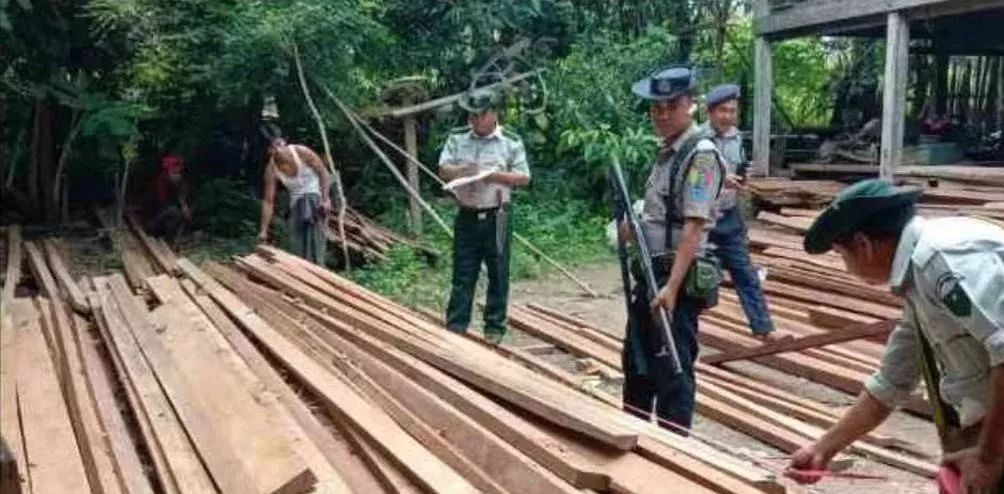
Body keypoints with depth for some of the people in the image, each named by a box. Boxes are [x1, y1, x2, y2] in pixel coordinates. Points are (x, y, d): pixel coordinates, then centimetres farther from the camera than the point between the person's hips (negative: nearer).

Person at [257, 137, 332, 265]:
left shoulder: (301, 152, -20)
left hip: (316, 195, -3)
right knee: (295, 241, 4)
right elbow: (268, 201, -9)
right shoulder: (272, 169, -13)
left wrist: (326, 199, -21)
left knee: (316, 235, -14)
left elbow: (323, 172, -12)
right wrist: (264, 230, -10)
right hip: (296, 201, 3)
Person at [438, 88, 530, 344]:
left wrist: (497, 176, -19)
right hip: (466, 216, 2)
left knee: (498, 274, 6)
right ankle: (455, 325, 11)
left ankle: (495, 327, 16)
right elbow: (443, 170, 4)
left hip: (496, 217, -2)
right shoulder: (457, 139, 5)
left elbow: (524, 178, -3)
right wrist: (459, 171, -18)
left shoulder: (511, 142, -3)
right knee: (463, 274, 6)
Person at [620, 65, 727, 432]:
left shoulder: (700, 154, -14)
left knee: (672, 372, -1)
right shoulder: (667, 152, 13)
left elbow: (694, 227, -22)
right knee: (637, 363, 20)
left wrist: (672, 286, -27)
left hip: (677, 279, -10)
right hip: (650, 273, 10)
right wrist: (634, 231, 4)